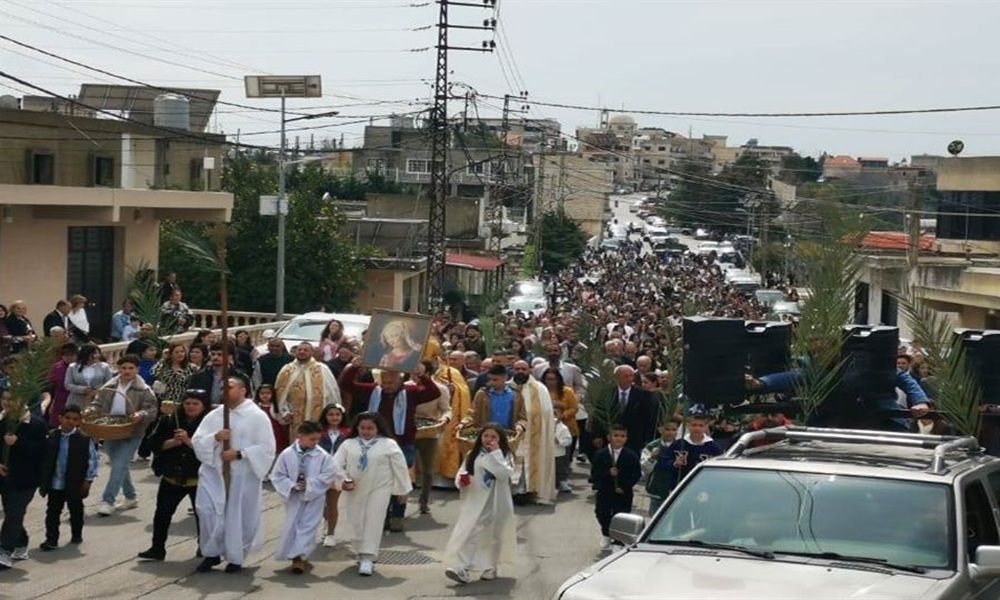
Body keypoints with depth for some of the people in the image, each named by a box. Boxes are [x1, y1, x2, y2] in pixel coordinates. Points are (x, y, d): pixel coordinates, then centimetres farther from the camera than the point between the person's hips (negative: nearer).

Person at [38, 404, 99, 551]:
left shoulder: (84, 439, -10)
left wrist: (88, 480, -7)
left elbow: (93, 460, -5)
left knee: (76, 509, 13)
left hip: (75, 484, -2)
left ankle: (77, 534, 31)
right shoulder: (51, 437, -3)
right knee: (52, 511, 4)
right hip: (54, 484, 2)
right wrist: (42, 481, 3)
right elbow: (44, 459, 3)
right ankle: (51, 540, 9)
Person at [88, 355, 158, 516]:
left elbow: (152, 410, -8)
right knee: (120, 467, 15)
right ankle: (130, 498, 31)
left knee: (119, 467, -12)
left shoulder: (143, 390, -6)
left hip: (131, 434, -5)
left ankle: (107, 501, -9)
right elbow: (97, 404, 12)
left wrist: (141, 415, -28)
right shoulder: (108, 388, 6)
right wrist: (90, 412, -9)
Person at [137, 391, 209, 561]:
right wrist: (173, 442, -17)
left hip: (199, 479, -3)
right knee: (162, 513, 6)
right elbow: (154, 443, -2)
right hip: (172, 478, 3)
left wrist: (188, 441, -26)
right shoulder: (169, 421, 1)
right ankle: (157, 548, 17)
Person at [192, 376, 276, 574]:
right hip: (214, 472, 3)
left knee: (239, 516, 3)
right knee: (207, 509, -10)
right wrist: (215, 437, -13)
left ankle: (236, 558, 20)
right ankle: (212, 553, 5)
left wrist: (239, 454, -16)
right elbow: (197, 442, 6)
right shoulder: (213, 415, 10)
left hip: (243, 476, -3)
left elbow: (267, 448, -8)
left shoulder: (257, 416, -2)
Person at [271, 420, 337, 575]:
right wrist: (292, 485, -18)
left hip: (314, 498, -1)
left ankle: (299, 557, -6)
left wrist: (309, 484, -18)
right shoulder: (287, 454, -8)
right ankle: (297, 556, 20)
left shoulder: (322, 456, -9)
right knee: (292, 526, 8)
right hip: (294, 497, 1)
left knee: (307, 526, -5)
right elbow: (277, 476, -4)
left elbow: (327, 476, -10)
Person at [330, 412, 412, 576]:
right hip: (353, 490, 3)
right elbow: (336, 464, 0)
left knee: (373, 522, -9)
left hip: (378, 489, -3)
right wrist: (343, 480, -15)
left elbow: (400, 467, 3)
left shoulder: (388, 444, -1)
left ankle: (367, 559, -11)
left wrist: (403, 489, 4)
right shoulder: (348, 444, 5)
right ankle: (361, 554, 29)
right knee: (354, 523, 9)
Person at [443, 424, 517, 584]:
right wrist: (461, 481, -16)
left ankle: (490, 568, 26)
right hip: (473, 502, 2)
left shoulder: (505, 456, -3)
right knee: (467, 534, -7)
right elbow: (462, 473, 7)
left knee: (492, 535, 11)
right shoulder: (472, 455, 5)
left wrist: (495, 454, -18)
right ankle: (461, 568, -12)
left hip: (495, 504, -2)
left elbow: (505, 474, -20)